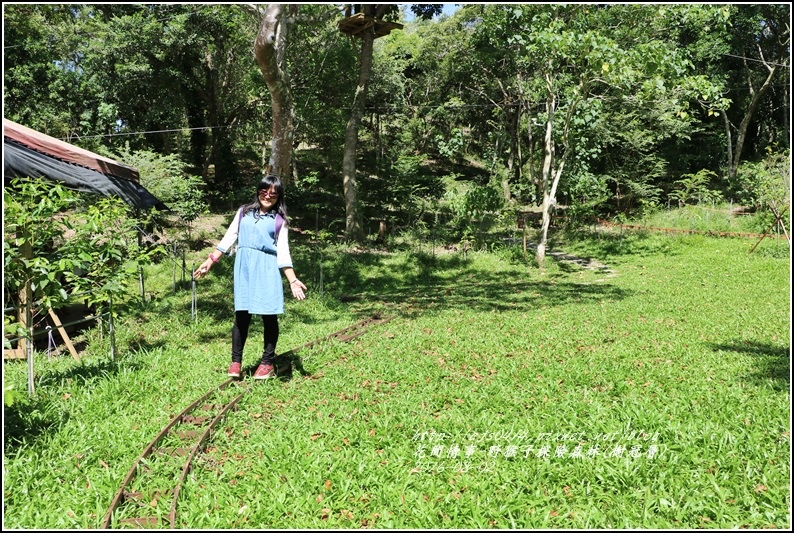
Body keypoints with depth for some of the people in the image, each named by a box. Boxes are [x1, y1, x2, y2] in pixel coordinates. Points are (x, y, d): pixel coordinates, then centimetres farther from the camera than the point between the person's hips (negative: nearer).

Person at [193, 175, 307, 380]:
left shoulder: (280, 220, 8)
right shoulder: (244, 212, 14)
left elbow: (283, 252, 4)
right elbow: (228, 238, 15)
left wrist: (293, 280, -4)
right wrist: (210, 260, 9)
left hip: (267, 269, -1)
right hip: (243, 266, 1)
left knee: (269, 315, -1)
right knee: (241, 314, 0)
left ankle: (267, 363, 10)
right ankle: (236, 362, 9)